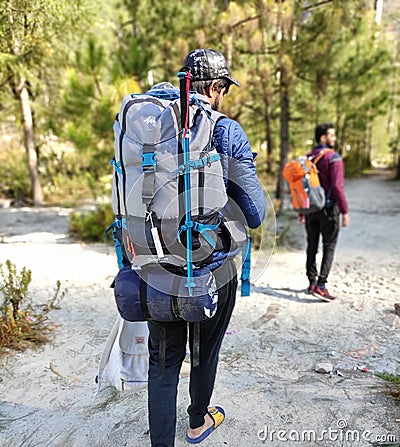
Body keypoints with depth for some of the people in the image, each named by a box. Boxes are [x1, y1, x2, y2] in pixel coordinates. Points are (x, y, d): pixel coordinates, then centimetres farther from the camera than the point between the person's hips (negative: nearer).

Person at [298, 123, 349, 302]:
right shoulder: (333, 158, -11)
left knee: (312, 247, 13)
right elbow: (337, 187, -18)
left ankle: (312, 283, 22)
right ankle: (320, 285, -5)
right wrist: (345, 211, -13)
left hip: (311, 209, 6)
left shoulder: (308, 158, 8)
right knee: (329, 247, 1)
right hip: (328, 208, -6)